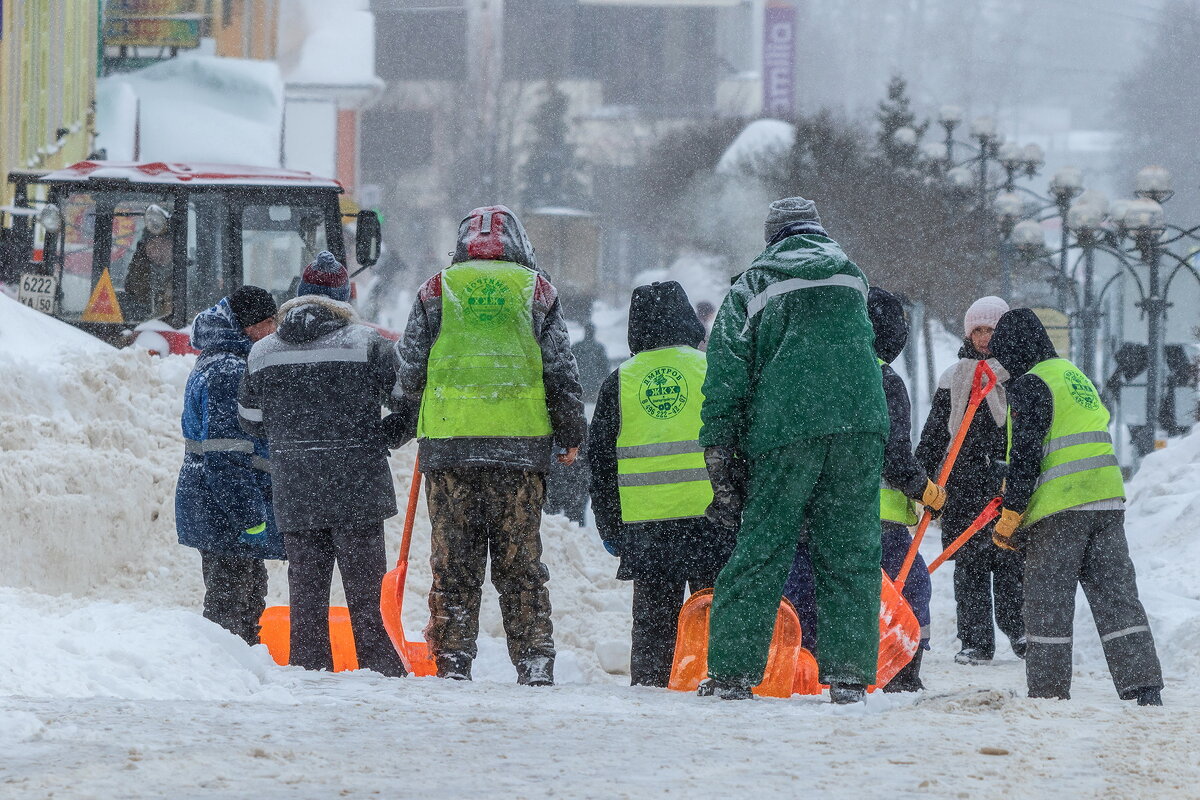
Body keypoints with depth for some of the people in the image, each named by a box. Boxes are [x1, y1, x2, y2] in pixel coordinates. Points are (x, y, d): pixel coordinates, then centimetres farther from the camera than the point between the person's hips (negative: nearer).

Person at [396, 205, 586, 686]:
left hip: (449, 443, 0)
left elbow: (409, 375, 7)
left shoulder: (438, 289, 6)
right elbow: (562, 374, 6)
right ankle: (534, 661, 1)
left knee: (453, 561, 4)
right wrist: (572, 436, 18)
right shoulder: (536, 290, 7)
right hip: (522, 447, 0)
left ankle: (453, 660, 1)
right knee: (521, 561, 4)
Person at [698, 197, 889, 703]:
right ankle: (848, 672, -1)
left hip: (784, 429, -2)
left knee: (762, 548, 2)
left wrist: (720, 453, 4)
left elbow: (727, 372, 4)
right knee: (850, 552, 5)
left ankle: (732, 670, 0)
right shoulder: (850, 274, 20)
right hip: (858, 423, 2)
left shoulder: (753, 285, 11)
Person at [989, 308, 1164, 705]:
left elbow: (1026, 455, -13)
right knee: (1116, 597, 5)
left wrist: (1010, 517, -9)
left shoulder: (1029, 386, -8)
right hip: (1107, 501, 7)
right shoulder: (1075, 375, 19)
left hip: (1059, 509, -7)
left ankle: (1048, 691, 3)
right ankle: (1143, 688, -2)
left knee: (1048, 605, 1)